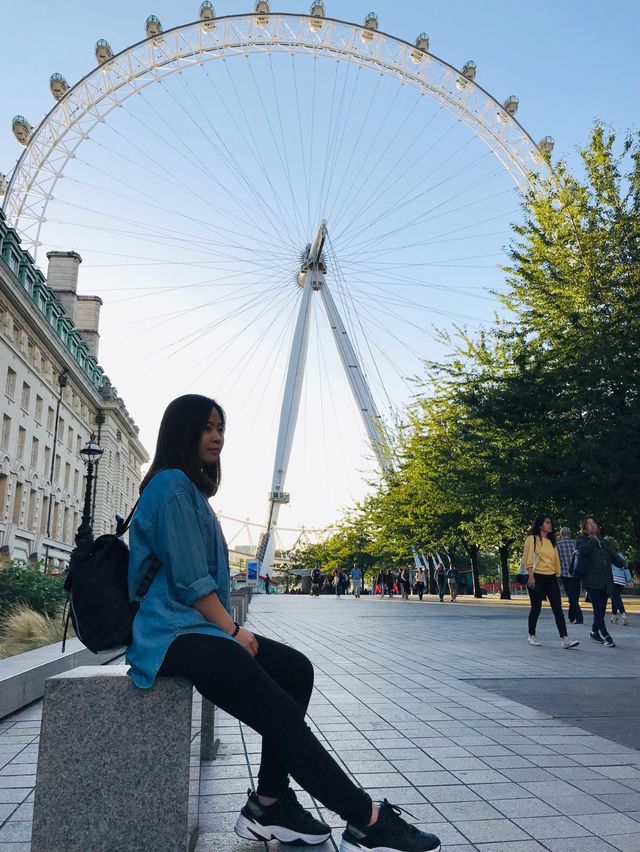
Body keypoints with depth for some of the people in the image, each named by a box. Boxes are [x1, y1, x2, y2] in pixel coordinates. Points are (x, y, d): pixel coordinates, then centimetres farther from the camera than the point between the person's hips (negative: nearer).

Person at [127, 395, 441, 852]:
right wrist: (233, 631, -11)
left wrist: (231, 629, 9)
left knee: (296, 668, 0)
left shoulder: (189, 488, 22)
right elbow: (188, 578, -16)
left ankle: (270, 804, -1)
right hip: (174, 632, -10)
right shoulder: (172, 484, -10)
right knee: (281, 713, -18)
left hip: (199, 625, 10)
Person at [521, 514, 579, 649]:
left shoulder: (551, 542, 18)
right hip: (537, 577, -6)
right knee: (536, 607, 2)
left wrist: (557, 576, 13)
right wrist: (531, 576, -17)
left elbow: (556, 560, 20)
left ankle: (565, 639, -10)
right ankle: (531, 636, 17)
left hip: (551, 578, 6)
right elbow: (528, 559, -9)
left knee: (558, 609, -4)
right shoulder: (532, 539, -2)